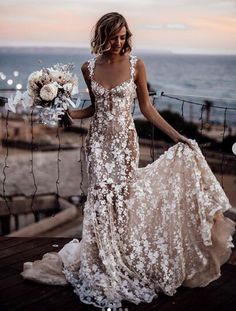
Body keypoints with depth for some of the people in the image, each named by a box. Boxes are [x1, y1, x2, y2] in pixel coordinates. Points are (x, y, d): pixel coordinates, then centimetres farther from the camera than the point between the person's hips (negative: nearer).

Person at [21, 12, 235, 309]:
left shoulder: (136, 65, -4)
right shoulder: (89, 67, 3)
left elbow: (146, 107, 0)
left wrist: (176, 136, -6)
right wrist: (65, 113, -2)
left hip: (125, 140, -2)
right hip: (98, 140, 2)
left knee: (121, 198, 0)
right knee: (101, 198, 0)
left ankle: (122, 263, 19)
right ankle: (103, 267, 15)